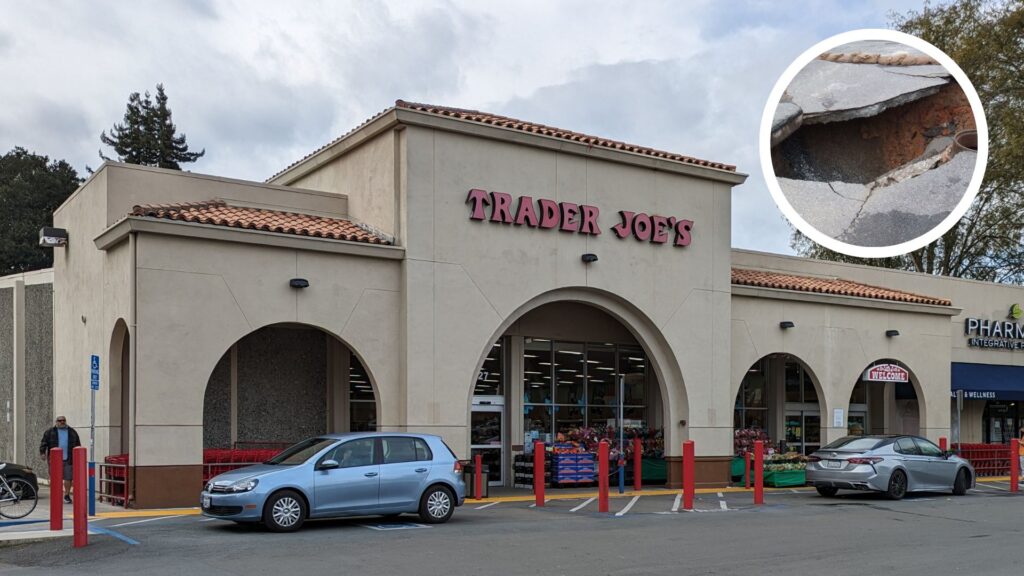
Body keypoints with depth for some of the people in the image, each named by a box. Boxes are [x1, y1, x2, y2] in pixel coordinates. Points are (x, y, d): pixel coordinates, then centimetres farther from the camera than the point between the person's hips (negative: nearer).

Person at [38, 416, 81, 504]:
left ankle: (67, 495, 14)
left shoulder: (72, 432, 12)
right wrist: (42, 452, -13)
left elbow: (78, 445, 17)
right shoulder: (50, 432, 7)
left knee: (68, 478, 0)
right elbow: (44, 442, 1)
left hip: (68, 460, 1)